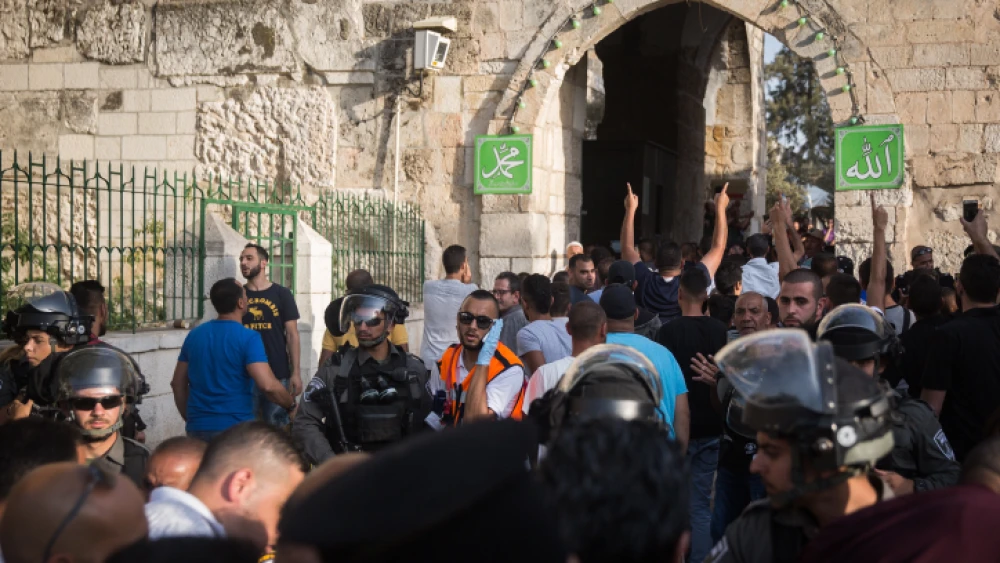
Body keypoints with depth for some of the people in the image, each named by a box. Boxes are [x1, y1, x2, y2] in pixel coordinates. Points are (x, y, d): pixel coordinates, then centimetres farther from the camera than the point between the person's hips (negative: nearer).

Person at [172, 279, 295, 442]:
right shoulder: (248, 338, -11)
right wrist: (291, 404, -3)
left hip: (197, 428, 5)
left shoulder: (194, 335, 7)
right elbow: (268, 385, -21)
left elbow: (178, 382, 14)